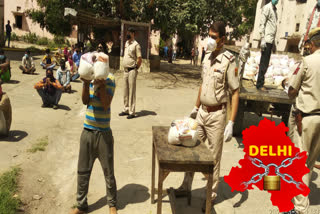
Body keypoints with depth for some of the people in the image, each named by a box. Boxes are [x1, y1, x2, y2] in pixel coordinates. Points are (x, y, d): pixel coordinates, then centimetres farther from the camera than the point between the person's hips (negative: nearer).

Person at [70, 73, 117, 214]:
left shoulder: (109, 78, -9)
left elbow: (106, 104, -17)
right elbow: (85, 101, -4)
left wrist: (101, 84, -24)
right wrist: (86, 83, -16)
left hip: (103, 133, -4)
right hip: (87, 132, 4)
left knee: (108, 172, 9)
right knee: (83, 171, 14)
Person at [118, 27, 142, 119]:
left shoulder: (136, 45, -10)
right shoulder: (126, 43, 14)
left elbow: (140, 59, -13)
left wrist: (136, 69, -7)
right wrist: (125, 68, 17)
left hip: (132, 70, -8)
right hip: (125, 70, 8)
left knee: (132, 91, -4)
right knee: (126, 91, 13)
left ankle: (132, 112, 2)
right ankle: (126, 109, 23)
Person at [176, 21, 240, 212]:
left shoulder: (228, 60, -14)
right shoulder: (207, 57, 7)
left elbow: (235, 92, -14)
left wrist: (231, 123, -19)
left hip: (216, 114, -6)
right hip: (202, 112, 7)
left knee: (214, 157, 6)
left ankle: (212, 196, 23)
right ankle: (186, 186, 32)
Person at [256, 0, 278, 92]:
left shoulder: (274, 9, 20)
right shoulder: (267, 7, -5)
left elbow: (274, 25, 19)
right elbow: (262, 24, -11)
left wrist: (273, 40, 14)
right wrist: (263, 39, -17)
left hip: (271, 40, 8)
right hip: (267, 40, -8)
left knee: (265, 63, 8)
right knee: (263, 63, -7)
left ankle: (261, 83, 13)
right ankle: (259, 84, -3)